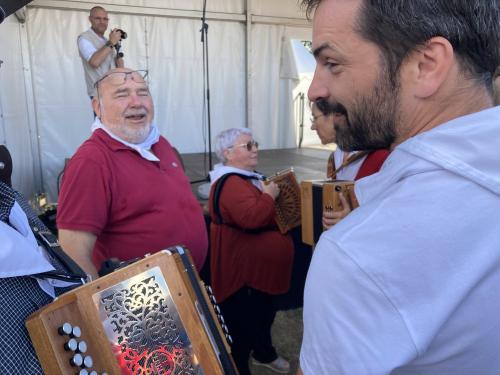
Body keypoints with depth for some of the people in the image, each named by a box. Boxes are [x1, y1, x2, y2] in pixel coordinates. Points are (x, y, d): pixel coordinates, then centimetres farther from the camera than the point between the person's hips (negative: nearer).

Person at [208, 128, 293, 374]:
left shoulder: (248, 176, 12)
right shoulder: (230, 183, -24)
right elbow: (252, 217, -38)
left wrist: (270, 194, 9)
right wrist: (270, 195, -23)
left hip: (259, 267, 11)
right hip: (242, 269, -11)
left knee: (264, 313, 27)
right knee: (242, 325, 3)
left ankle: (264, 354, 49)